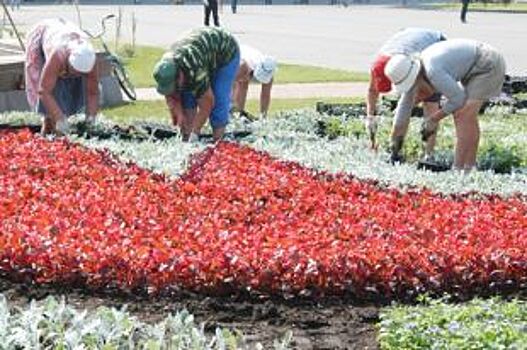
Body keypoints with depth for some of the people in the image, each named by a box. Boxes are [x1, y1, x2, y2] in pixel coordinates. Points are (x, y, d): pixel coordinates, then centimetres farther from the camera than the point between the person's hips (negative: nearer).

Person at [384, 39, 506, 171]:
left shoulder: (432, 71, -28)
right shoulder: (413, 69, 2)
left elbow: (458, 98, -21)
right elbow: (405, 103, 12)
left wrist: (434, 119, -9)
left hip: (489, 65, -10)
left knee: (463, 115, -14)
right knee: (467, 116, 12)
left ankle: (458, 170, -12)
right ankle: (469, 168, 15)